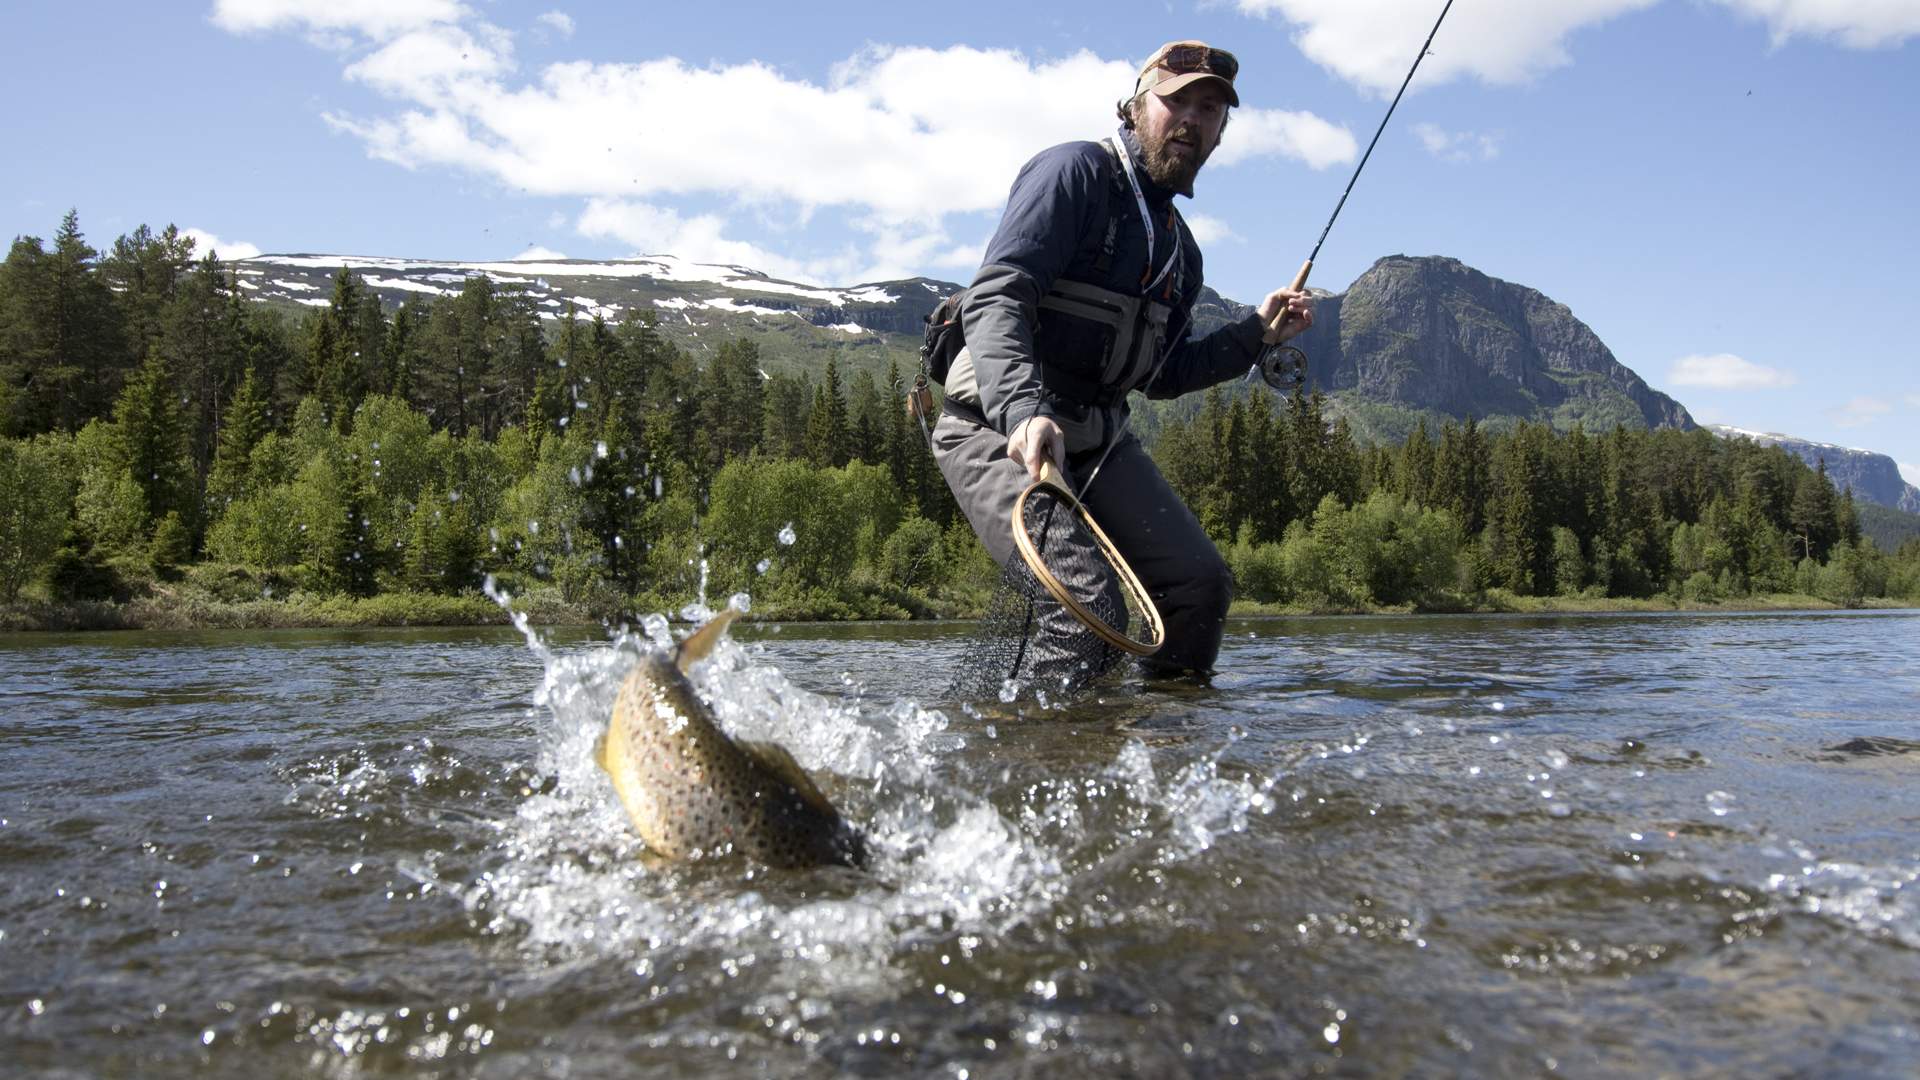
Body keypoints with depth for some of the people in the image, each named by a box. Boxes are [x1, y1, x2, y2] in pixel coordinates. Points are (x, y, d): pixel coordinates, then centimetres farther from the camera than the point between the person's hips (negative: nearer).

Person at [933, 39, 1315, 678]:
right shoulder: (1076, 172, -6)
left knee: (1199, 581, -4)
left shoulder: (1180, 248, 19)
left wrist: (1257, 333, 14)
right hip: (998, 427, -8)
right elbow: (993, 299, -19)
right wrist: (1025, 410, -35)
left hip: (1097, 435, 8)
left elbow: (1159, 377, 23)